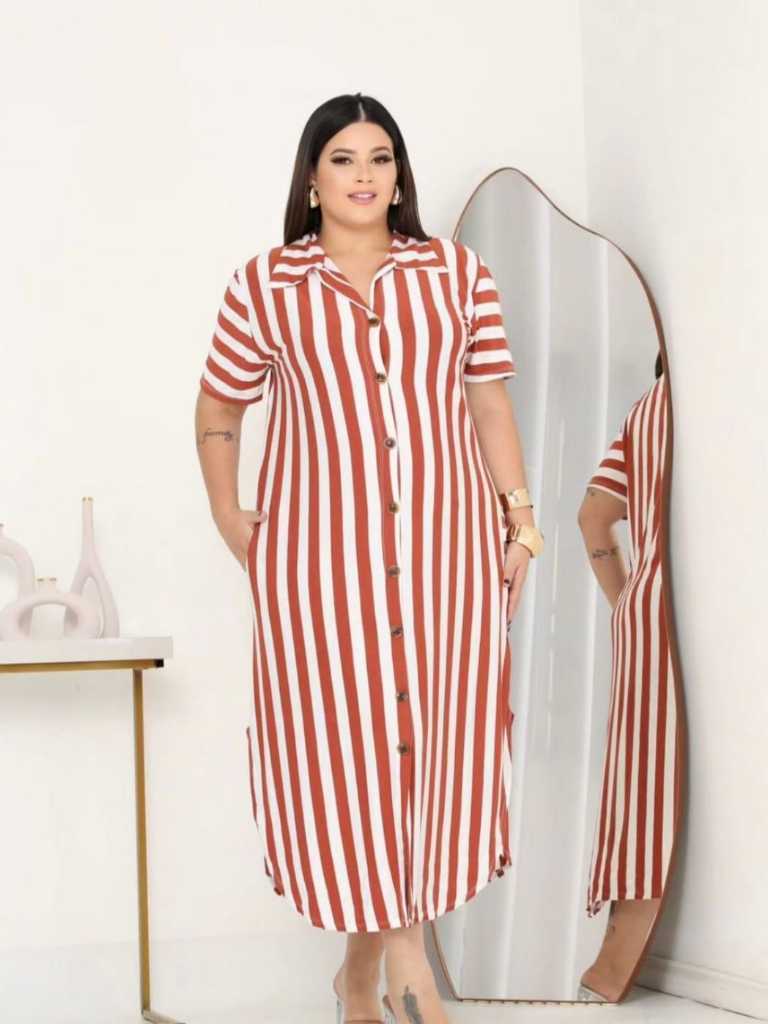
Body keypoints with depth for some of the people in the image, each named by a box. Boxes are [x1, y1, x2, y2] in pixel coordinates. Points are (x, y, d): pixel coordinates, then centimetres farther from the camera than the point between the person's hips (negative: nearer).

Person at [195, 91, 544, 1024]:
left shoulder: (458, 274, 8)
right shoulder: (263, 285, 3)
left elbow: (490, 404, 8)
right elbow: (217, 409, 11)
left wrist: (519, 520, 3)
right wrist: (226, 513, 1)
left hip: (445, 542, 2)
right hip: (319, 548, -1)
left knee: (435, 735, 3)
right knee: (339, 737, -4)